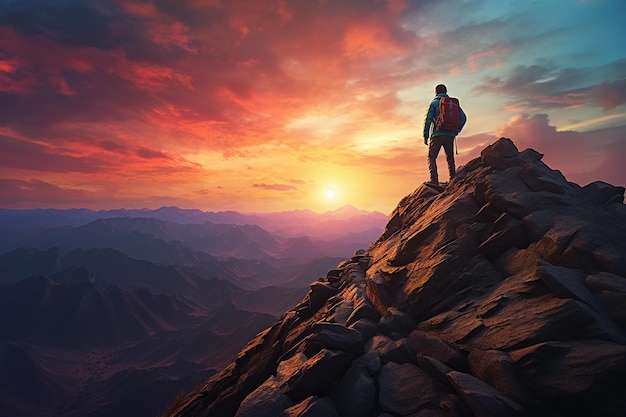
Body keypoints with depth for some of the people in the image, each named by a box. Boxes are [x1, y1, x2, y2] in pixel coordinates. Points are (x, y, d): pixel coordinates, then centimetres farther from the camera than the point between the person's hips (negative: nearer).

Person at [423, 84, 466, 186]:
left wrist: (425, 136, -2)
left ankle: (434, 180, -14)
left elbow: (428, 119, -6)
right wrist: (456, 131, 13)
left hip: (437, 135, -4)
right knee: (450, 158, 14)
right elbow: (463, 117, 8)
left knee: (431, 158, 0)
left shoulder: (434, 102, 2)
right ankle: (453, 179, 9)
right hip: (450, 135, 4)